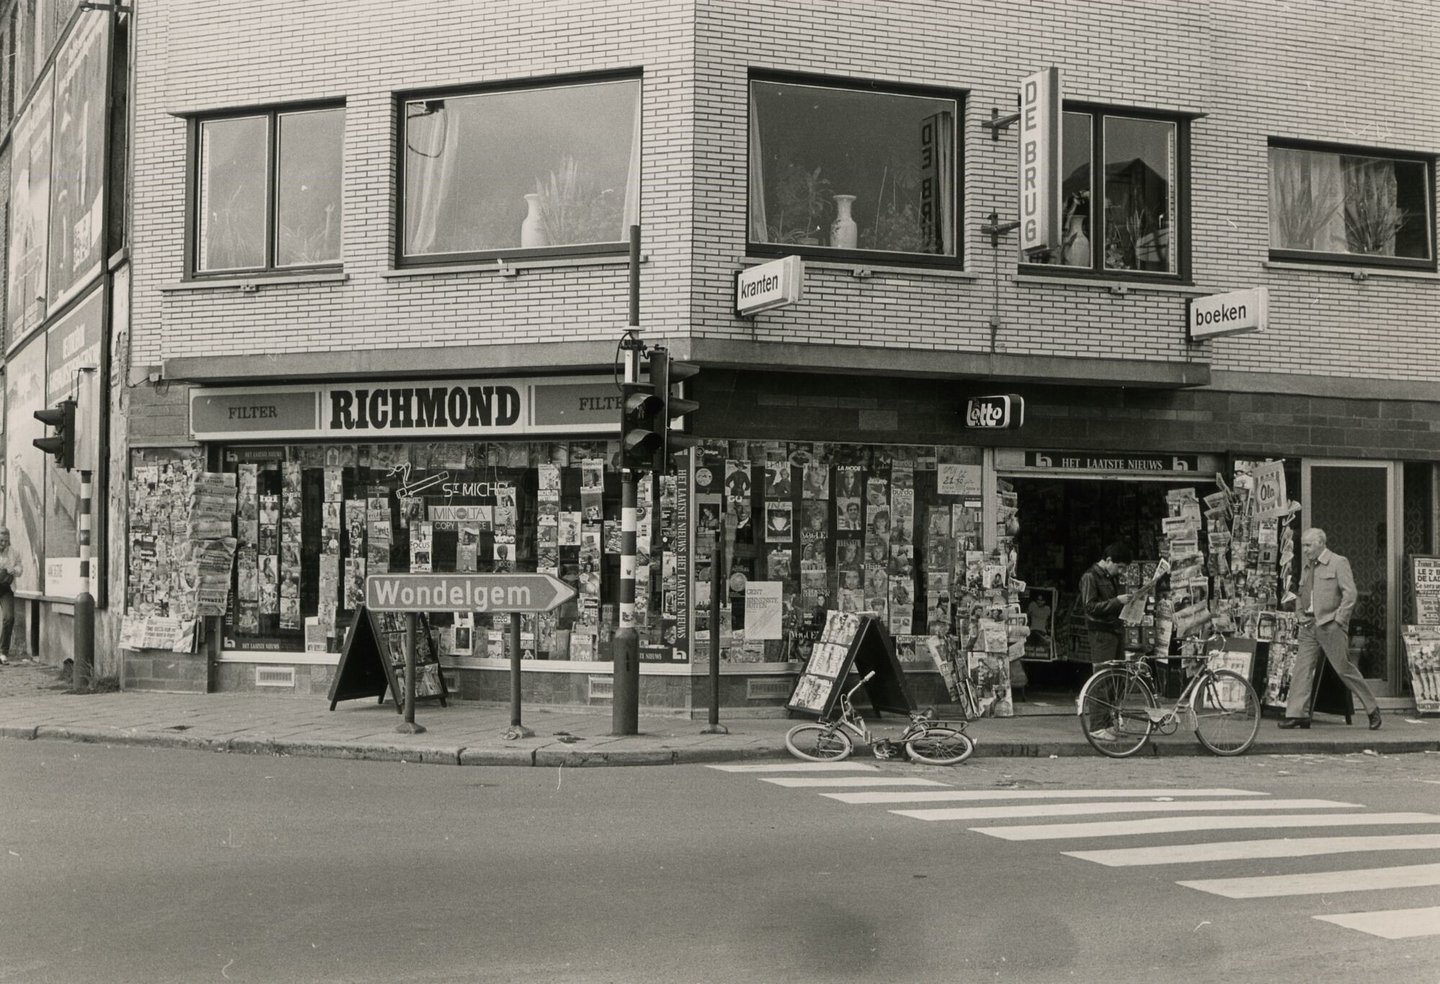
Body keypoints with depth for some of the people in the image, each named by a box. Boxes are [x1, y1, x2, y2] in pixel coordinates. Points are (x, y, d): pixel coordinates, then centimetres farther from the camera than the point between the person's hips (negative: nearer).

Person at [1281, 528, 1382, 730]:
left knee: (1344, 668, -2)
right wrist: (1299, 615, 8)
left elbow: (1350, 594, -9)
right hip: (1309, 626, 6)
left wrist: (1338, 620, -14)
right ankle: (1297, 714, -3)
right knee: (1301, 668, -3)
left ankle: (1372, 710, 14)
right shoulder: (1306, 568, 17)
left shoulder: (1338, 562, -3)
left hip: (1330, 625, -6)